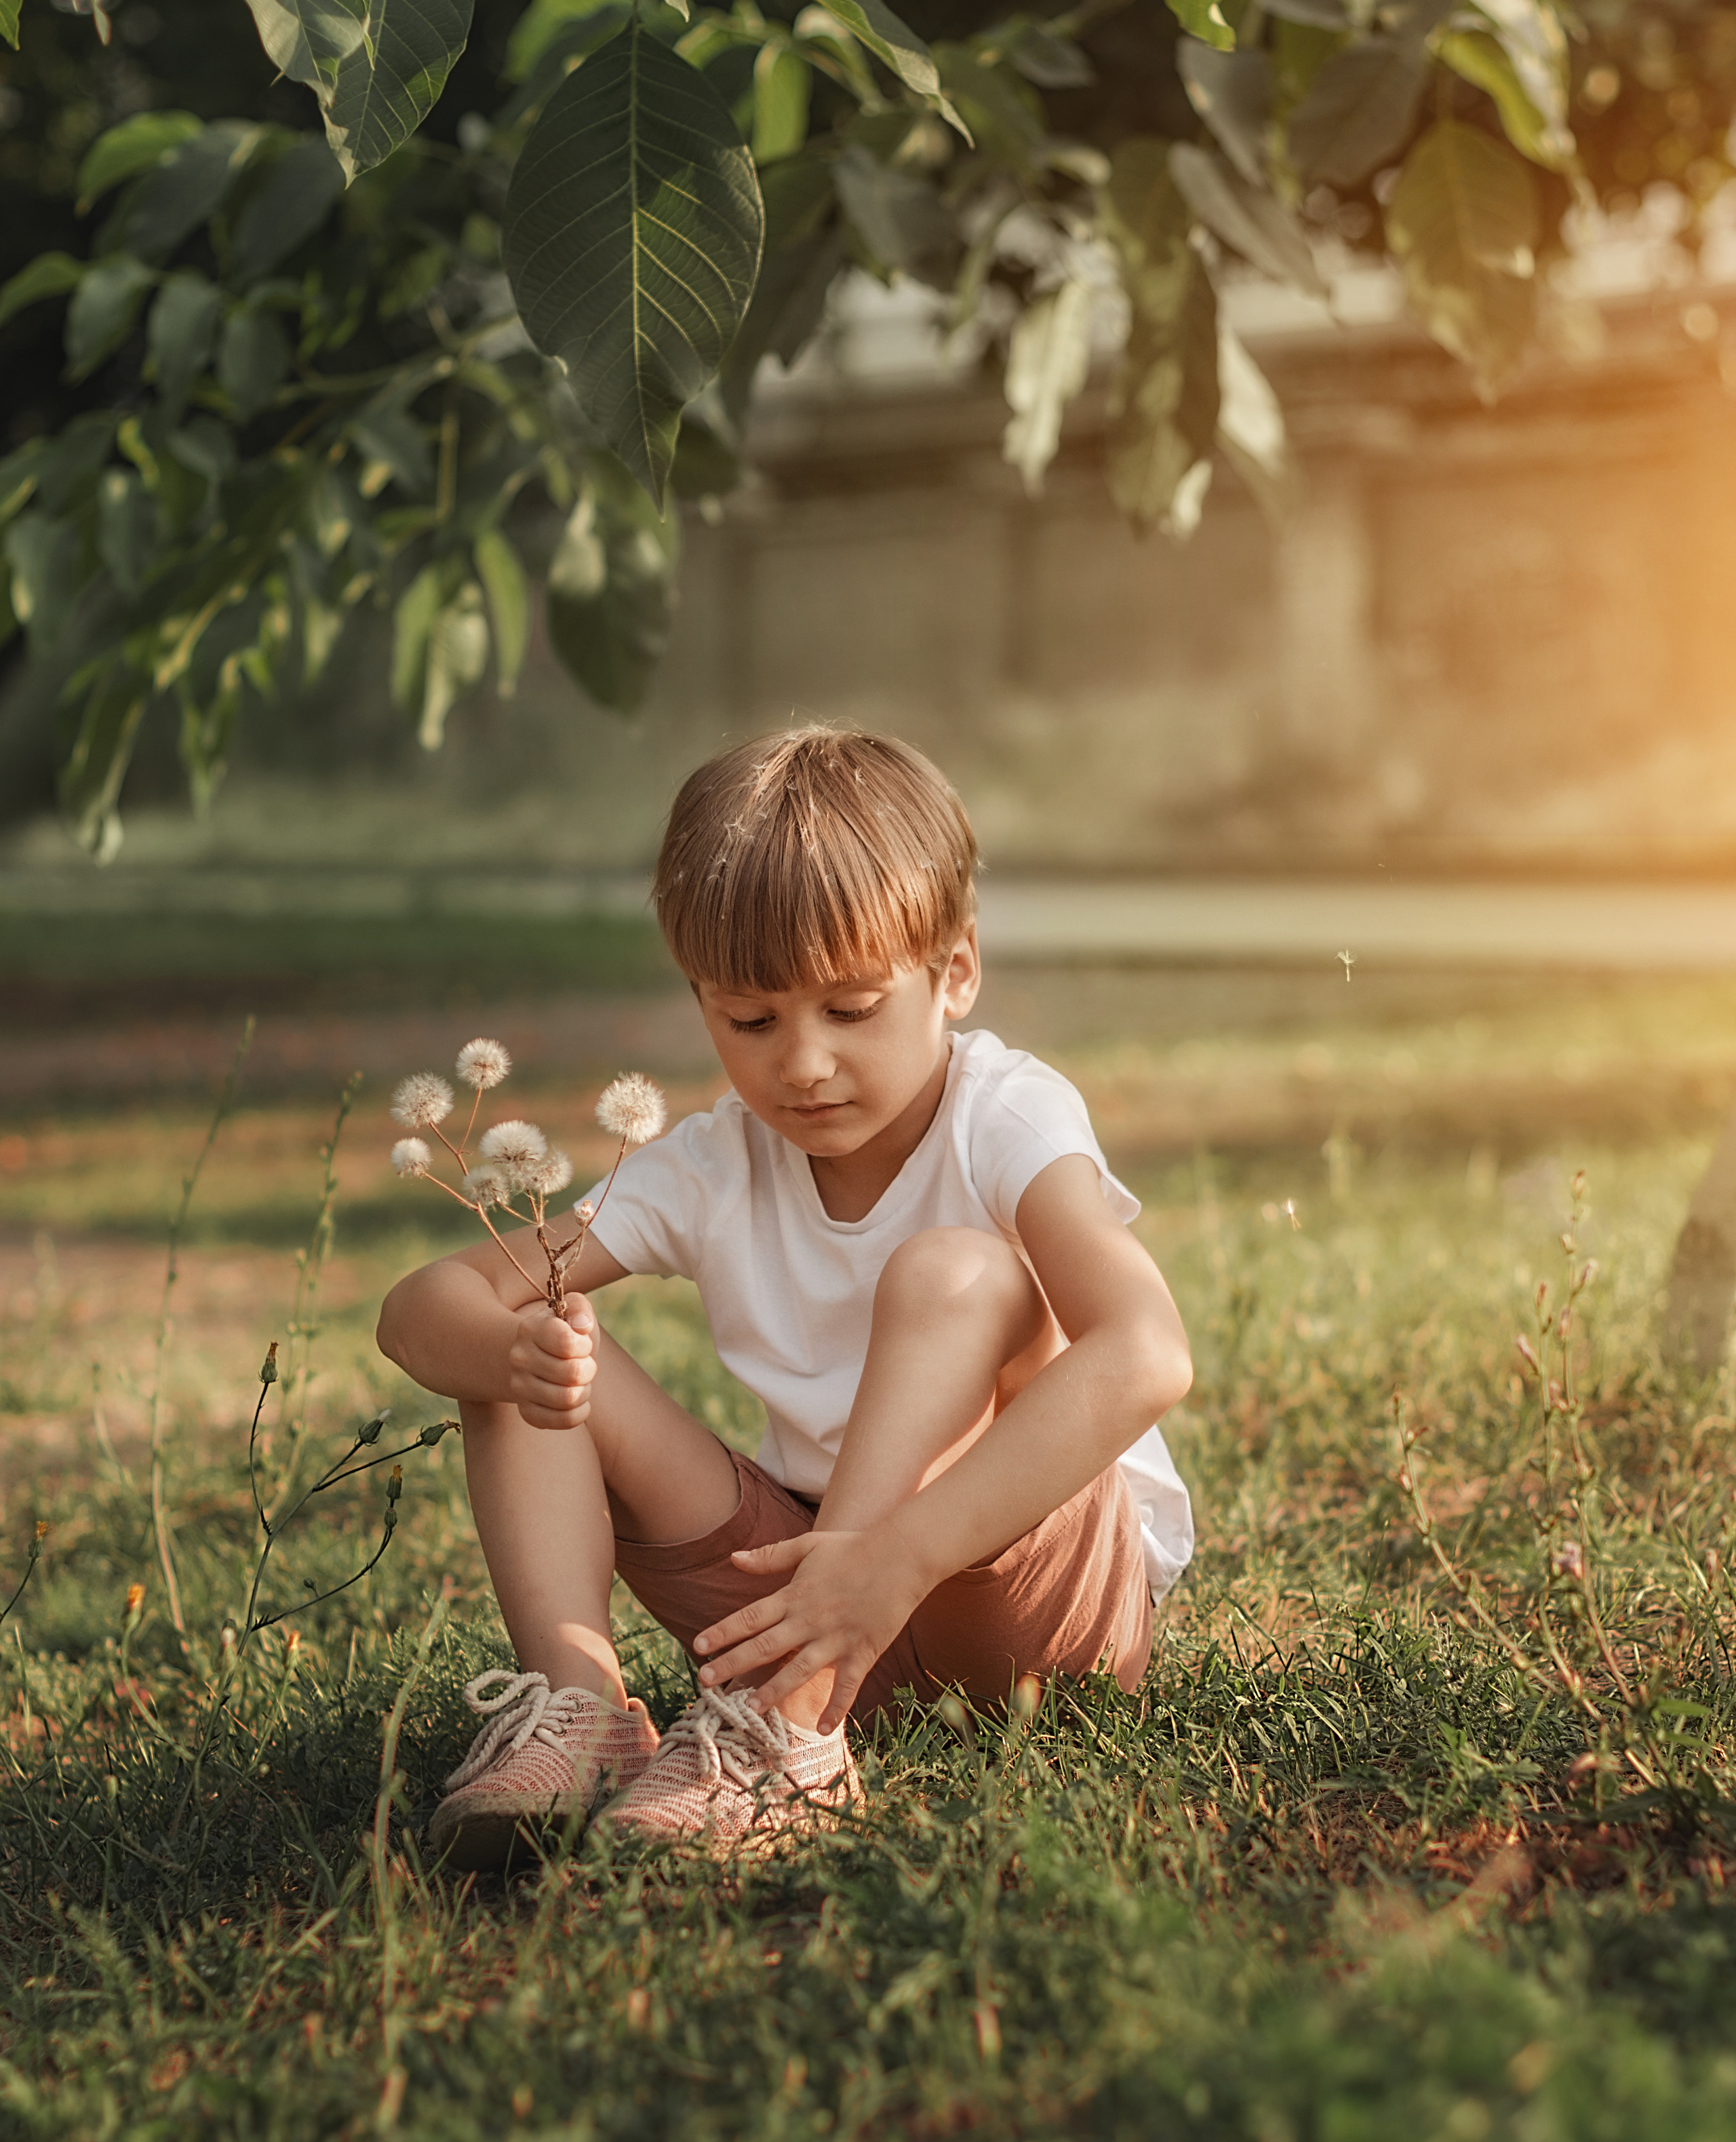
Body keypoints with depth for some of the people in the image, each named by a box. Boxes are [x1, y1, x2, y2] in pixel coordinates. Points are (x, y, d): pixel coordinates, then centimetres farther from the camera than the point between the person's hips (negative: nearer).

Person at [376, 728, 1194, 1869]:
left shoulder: (1007, 1117, -16)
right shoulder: (712, 1171, -2)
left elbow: (1145, 1355, -35)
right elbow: (423, 1307, -5)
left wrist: (903, 1553, -45)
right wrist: (512, 1351, -31)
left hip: (1049, 1575, -4)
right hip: (819, 1573, 4)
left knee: (956, 1272, -31)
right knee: (545, 1358, -8)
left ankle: (786, 1726, -36)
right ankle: (577, 1695, -25)